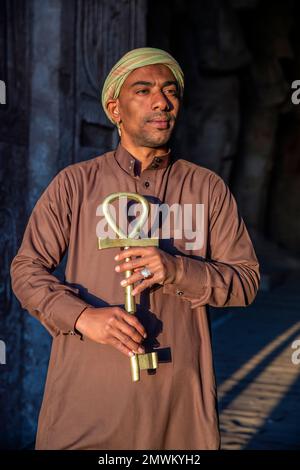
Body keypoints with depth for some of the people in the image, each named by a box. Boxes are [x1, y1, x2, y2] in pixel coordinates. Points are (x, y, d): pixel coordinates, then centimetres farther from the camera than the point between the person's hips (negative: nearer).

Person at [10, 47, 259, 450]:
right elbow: (27, 269, 1)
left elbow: (246, 280, 2)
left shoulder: (208, 188, 5)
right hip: (87, 387, -1)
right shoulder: (74, 183, 3)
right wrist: (83, 316, -17)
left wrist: (176, 270, -16)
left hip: (179, 389, 1)